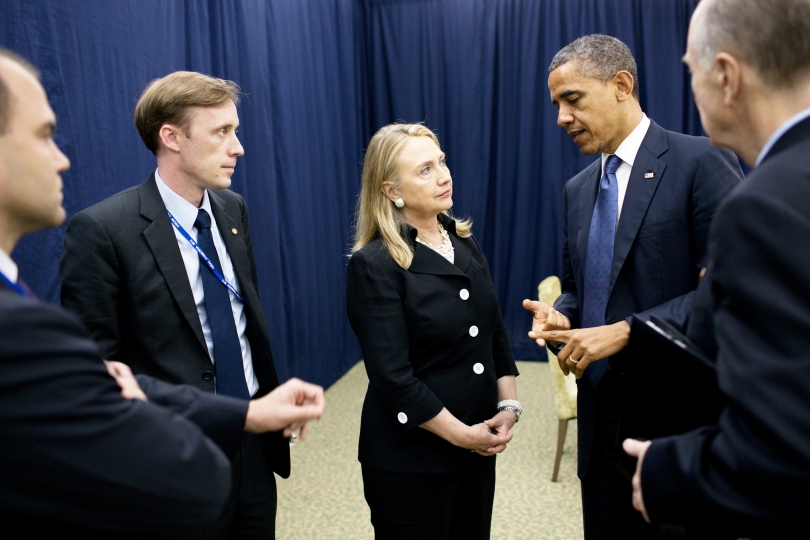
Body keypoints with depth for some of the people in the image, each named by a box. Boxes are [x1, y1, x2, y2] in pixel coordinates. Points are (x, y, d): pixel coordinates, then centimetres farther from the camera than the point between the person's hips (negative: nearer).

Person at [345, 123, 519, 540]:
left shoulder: (464, 242, 4)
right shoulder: (375, 264, -17)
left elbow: (495, 331, 7)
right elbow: (393, 378, -19)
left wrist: (508, 405, -3)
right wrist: (461, 434, -15)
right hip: (411, 459, -6)